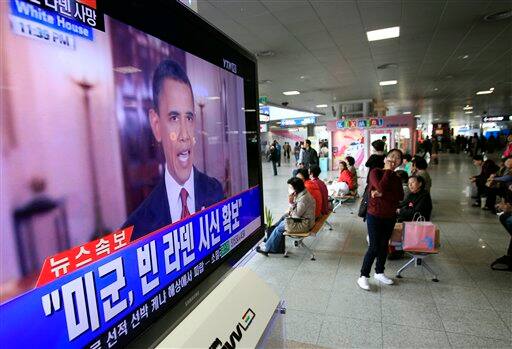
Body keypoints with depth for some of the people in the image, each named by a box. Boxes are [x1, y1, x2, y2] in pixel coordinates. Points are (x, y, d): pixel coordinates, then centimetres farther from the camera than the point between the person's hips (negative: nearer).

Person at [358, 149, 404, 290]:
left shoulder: (396, 178, 6)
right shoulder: (375, 172, -8)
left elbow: (400, 196, -9)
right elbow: (381, 187, -27)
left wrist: (382, 195, -21)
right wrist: (388, 170, -16)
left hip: (390, 217, 6)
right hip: (375, 215, -5)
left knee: (384, 246, 16)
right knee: (374, 247, -4)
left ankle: (379, 273, 33)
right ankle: (363, 276, 9)